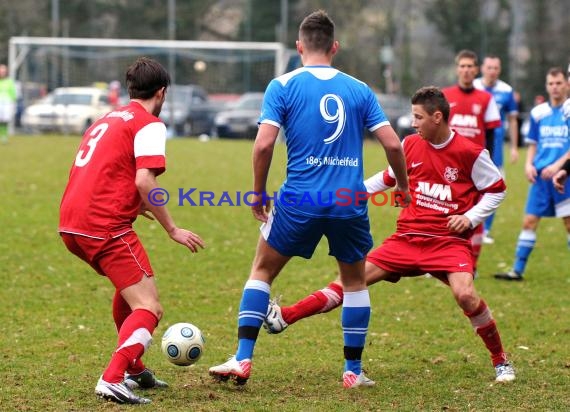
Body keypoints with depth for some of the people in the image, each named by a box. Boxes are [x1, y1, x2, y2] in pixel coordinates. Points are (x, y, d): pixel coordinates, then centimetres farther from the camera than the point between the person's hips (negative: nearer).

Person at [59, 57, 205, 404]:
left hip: (71, 225, 9)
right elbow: (144, 181, -15)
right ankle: (112, 380, -27)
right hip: (105, 227, -9)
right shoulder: (149, 125, -3)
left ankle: (133, 370, 35)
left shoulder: (107, 120, 23)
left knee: (129, 285, 31)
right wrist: (173, 229, -9)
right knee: (149, 308, -9)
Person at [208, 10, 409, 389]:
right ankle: (354, 371, 20)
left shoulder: (283, 86, 1)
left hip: (300, 200, -2)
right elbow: (392, 143, 3)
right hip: (350, 202, 2)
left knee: (262, 271, 16)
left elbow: (264, 144, -8)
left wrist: (259, 194, 5)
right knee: (355, 281, 21)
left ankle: (243, 360, 7)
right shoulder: (359, 89, 8)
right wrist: (403, 187, 20)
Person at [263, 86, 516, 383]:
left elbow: (497, 190, 2)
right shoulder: (410, 145, 5)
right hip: (407, 237, 4)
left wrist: (470, 218, -11)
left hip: (449, 241, -4)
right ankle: (285, 317, -3)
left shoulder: (470, 153, -9)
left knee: (465, 295, -28)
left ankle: (500, 361, -9)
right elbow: (388, 177, 23)